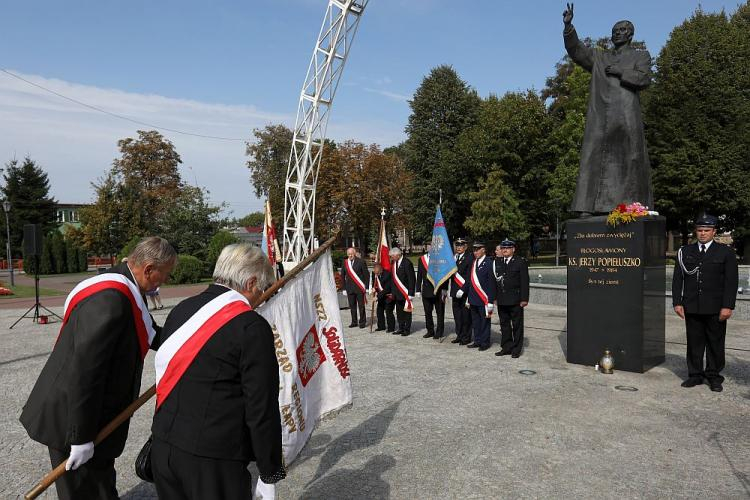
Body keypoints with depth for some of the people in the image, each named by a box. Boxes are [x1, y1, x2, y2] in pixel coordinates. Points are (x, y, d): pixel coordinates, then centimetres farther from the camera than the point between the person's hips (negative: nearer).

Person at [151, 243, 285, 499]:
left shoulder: (180, 309, 3)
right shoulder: (252, 327, -17)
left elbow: (166, 376, 12)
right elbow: (262, 408, -16)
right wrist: (270, 471, -4)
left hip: (163, 447, 7)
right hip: (214, 460, -7)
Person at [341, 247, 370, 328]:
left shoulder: (361, 262, -3)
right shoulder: (344, 263, 6)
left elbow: (366, 275, -1)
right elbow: (342, 276, 11)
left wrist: (366, 287, -5)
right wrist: (344, 288, 7)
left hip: (359, 288, -3)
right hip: (349, 288, 3)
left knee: (361, 306, 2)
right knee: (352, 306, 8)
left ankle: (362, 322, 12)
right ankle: (354, 322, 18)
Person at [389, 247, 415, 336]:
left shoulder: (407, 263, -15)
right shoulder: (393, 263, 6)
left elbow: (411, 279, -15)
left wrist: (410, 293, -18)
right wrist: (392, 291, 8)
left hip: (405, 292, -7)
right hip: (397, 292, 7)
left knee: (407, 311, 3)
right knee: (399, 311, 13)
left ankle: (407, 330, 11)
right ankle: (401, 328, 23)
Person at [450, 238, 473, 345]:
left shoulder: (469, 258, -8)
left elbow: (469, 277, -14)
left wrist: (462, 290, -19)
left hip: (465, 292, -6)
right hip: (455, 292, 6)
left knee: (466, 316, 2)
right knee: (457, 315, 13)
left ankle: (466, 337, 12)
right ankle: (459, 335, 23)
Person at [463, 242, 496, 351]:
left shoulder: (489, 263, -10)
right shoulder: (473, 263, 10)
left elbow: (491, 283, -12)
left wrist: (491, 300, -15)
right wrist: (468, 299, 14)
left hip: (484, 299, -6)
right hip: (473, 299, 6)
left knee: (484, 321, 5)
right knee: (475, 321, 14)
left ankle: (485, 342, 15)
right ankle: (477, 341, 25)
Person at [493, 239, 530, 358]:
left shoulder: (520, 261, -4)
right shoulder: (497, 262, 9)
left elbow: (524, 281, -7)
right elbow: (495, 279, 10)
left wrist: (524, 299, -12)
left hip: (515, 299, -5)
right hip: (501, 299, 5)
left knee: (517, 325, 4)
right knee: (504, 324, 12)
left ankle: (516, 349, 13)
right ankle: (506, 347, 22)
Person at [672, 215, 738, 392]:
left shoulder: (725, 252, 2)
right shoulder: (685, 251, 8)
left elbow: (731, 281, -2)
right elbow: (677, 279, 8)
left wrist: (727, 306, -9)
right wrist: (677, 302, 1)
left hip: (716, 309, -2)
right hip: (691, 308, 2)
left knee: (715, 343, 6)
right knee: (694, 342, 7)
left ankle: (714, 376, 18)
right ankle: (695, 374, 18)